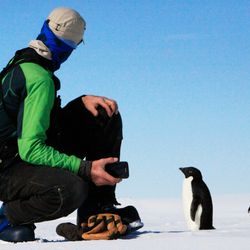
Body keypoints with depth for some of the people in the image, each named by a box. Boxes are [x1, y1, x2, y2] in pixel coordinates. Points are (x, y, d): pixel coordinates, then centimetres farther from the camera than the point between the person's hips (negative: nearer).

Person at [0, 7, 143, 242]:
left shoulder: (22, 61, 5)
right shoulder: (39, 79, -25)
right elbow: (30, 149, -31)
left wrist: (82, 100, -2)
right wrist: (86, 169, -29)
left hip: (24, 150, 10)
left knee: (105, 116, 2)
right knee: (71, 190, -40)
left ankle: (98, 209, 4)